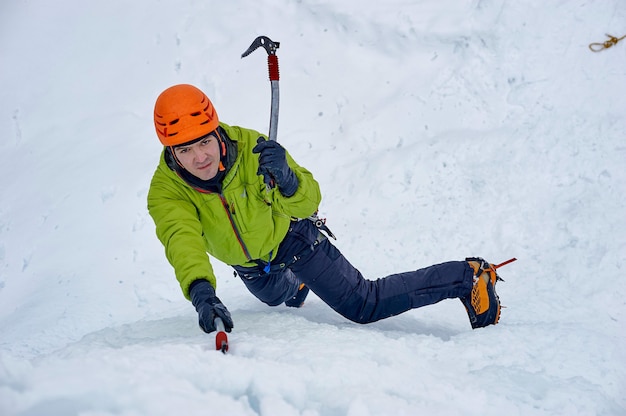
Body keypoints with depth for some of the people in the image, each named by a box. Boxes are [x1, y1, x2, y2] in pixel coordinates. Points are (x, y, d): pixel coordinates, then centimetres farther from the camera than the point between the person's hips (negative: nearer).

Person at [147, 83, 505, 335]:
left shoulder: (251, 149, -36)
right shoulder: (166, 192, -33)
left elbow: (308, 202, -36)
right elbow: (183, 241, -50)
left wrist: (286, 180, -60)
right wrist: (201, 291, -70)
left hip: (292, 239, -4)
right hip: (249, 265, 4)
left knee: (363, 306, -9)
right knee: (276, 297, 37)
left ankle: (469, 278, 2)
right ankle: (298, 288, 75)